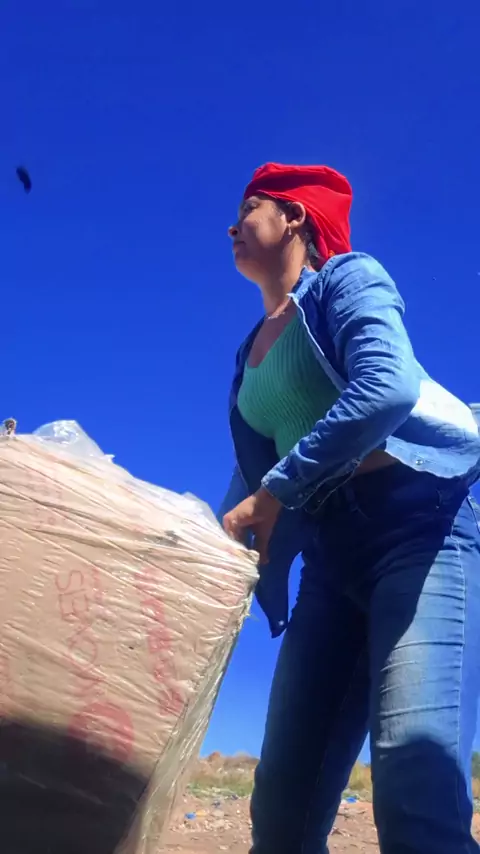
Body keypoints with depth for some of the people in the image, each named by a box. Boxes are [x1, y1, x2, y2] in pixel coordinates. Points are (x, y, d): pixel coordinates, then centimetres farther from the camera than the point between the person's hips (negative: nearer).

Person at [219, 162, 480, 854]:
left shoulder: (346, 278, 4)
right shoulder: (251, 354, 24)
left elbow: (386, 387, -16)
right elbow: (254, 473, 25)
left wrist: (272, 493, -16)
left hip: (420, 522, -6)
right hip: (332, 555, 7)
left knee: (417, 769, -24)